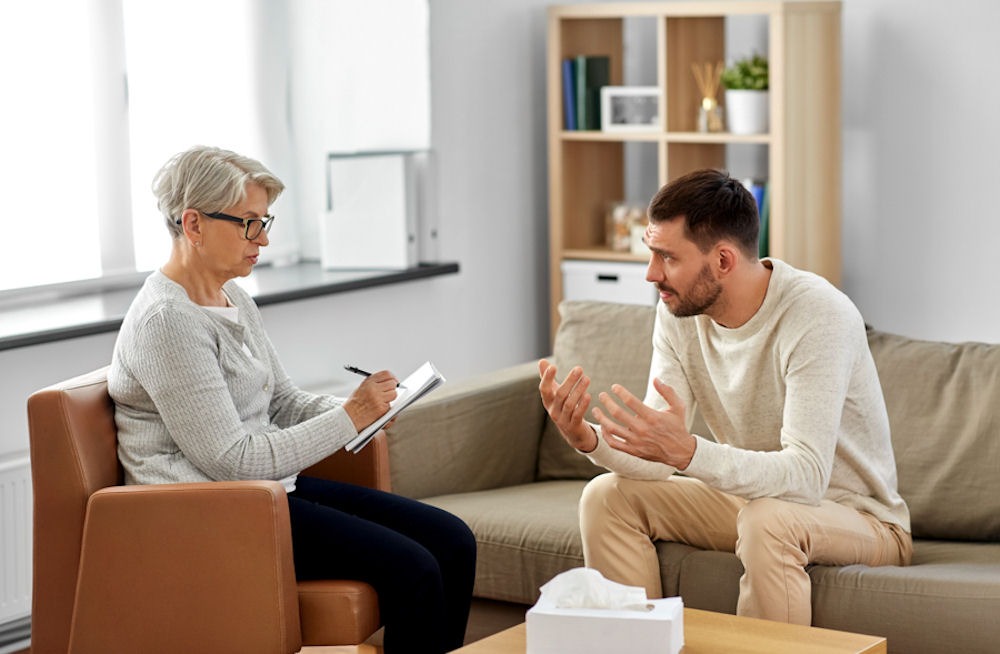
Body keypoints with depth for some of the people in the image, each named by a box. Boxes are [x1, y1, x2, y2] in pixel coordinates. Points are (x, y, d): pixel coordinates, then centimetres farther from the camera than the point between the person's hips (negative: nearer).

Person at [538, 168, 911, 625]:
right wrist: (588, 439, -30)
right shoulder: (678, 312, -7)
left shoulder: (817, 316, -27)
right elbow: (658, 460, -9)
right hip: (752, 494, 6)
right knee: (607, 496, -8)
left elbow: (806, 475, -35)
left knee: (768, 521, -37)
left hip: (857, 515, -6)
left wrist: (687, 452, -48)